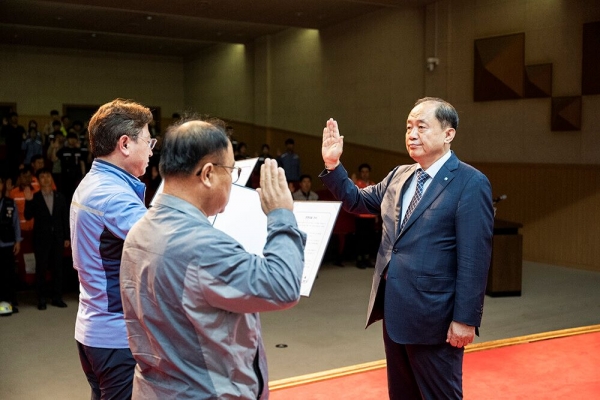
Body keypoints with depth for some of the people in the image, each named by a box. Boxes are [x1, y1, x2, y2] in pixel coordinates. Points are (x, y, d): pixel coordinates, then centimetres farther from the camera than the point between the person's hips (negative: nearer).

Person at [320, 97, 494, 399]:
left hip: (432, 315, -7)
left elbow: (474, 258, -16)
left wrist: (466, 319, -17)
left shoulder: (470, 183, -13)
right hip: (394, 310, 7)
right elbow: (358, 202, 18)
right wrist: (333, 164, 4)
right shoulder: (399, 175, 9)